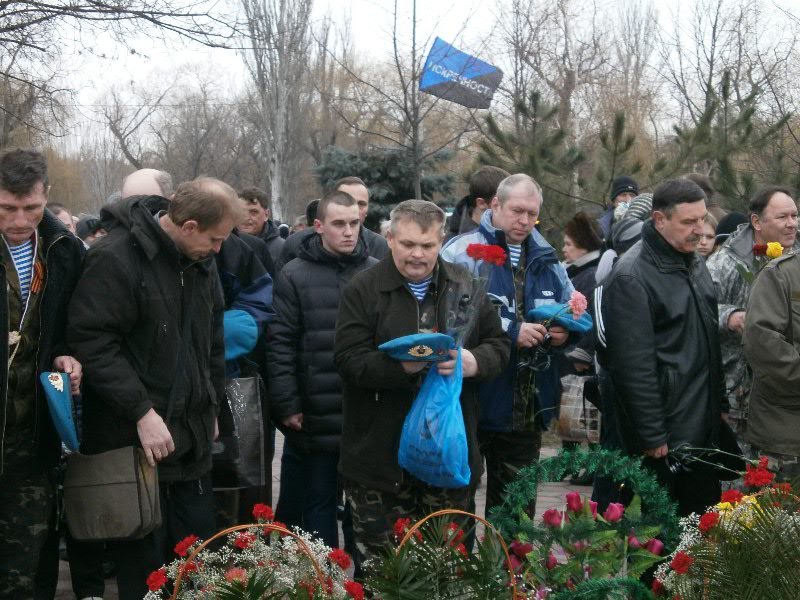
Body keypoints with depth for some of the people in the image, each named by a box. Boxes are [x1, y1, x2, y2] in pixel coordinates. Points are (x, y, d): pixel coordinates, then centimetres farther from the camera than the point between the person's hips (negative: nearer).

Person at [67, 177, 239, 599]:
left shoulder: (200, 262, 11)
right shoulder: (116, 258, -14)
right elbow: (91, 339, -20)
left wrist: (211, 405, 16)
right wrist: (142, 411, -22)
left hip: (190, 437, 7)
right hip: (135, 439, -7)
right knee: (144, 563, -1)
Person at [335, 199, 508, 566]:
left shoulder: (466, 287, 9)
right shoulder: (363, 290, -2)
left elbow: (498, 346, 11)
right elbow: (349, 360, -11)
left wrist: (474, 362, -12)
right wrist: (401, 366, -27)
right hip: (382, 454, -3)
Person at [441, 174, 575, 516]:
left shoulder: (547, 260, 12)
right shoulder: (463, 252, -10)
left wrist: (566, 330, -1)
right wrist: (510, 333, -21)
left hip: (528, 408, 6)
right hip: (471, 406, -6)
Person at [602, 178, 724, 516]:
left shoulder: (695, 263, 12)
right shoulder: (632, 277, -17)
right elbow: (635, 365, -19)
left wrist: (720, 404, 17)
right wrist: (652, 436, -19)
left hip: (705, 426, 8)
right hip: (665, 436, -8)